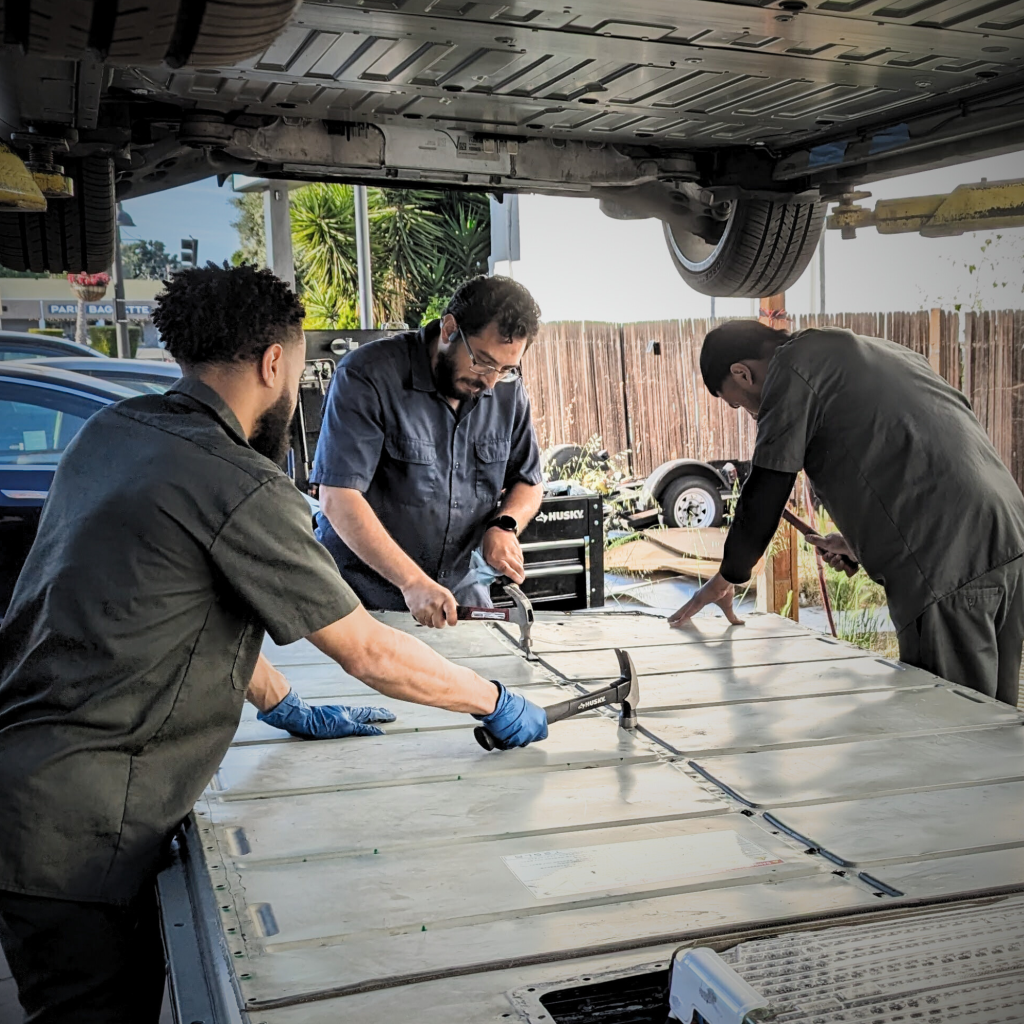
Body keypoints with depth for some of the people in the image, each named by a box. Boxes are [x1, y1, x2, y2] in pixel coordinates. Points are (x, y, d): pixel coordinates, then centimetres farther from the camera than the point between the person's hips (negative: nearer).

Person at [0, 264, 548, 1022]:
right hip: (72, 827, -9)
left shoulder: (113, 431, 8)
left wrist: (290, 709, 22)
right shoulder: (240, 487, -19)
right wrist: (495, 702, 3)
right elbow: (369, 652, -12)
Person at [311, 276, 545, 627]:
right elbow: (338, 498, -22)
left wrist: (504, 526, -10)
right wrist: (412, 581, -29)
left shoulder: (507, 387, 1)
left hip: (460, 587, 4)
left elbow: (528, 482, 12)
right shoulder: (367, 376, -17)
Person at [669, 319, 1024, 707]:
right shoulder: (874, 352, 25)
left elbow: (764, 495, -1)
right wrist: (861, 544, 32)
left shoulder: (793, 368, -1)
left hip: (949, 564, -9)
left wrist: (725, 579, 12)